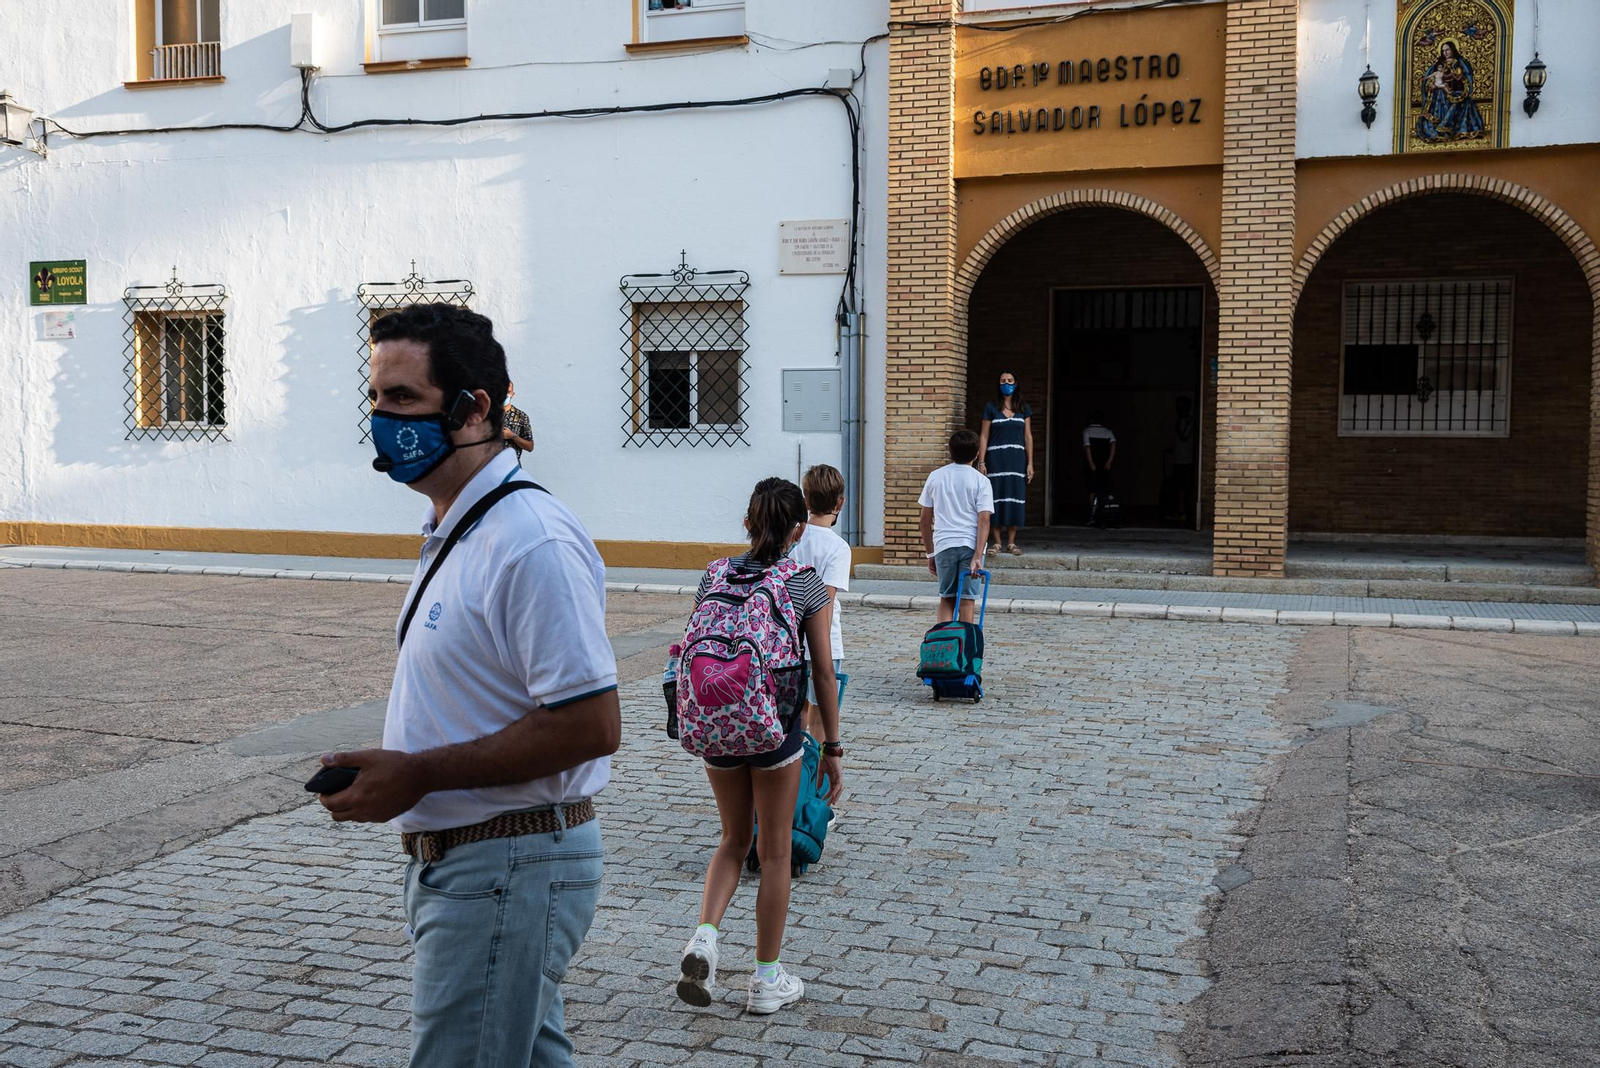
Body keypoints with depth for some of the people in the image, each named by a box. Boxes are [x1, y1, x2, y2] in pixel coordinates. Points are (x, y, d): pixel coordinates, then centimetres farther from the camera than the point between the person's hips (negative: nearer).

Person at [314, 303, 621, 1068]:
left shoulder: (531, 540, -21)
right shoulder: (454, 532, 13)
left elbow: (591, 725, -25)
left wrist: (419, 774, -20)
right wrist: (386, 771, 6)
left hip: (508, 869, -10)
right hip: (457, 858, 10)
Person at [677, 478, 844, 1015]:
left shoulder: (713, 576, 3)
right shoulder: (808, 585, -6)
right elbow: (823, 672, -5)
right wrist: (832, 747, 2)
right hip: (776, 728, -3)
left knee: (734, 839, 22)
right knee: (774, 851, 10)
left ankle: (704, 937, 0)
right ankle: (767, 980, 19)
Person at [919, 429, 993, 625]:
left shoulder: (935, 477, 6)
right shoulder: (981, 481, -1)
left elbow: (925, 520, 8)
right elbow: (984, 520, -11)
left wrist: (930, 553, 15)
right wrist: (978, 556, -14)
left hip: (943, 544, 2)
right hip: (970, 545, -2)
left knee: (946, 599, 12)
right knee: (966, 600, 4)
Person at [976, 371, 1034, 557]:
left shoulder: (1024, 409, 9)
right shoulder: (991, 408, 4)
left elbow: (1028, 437, 9)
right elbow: (984, 436, 2)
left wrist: (1030, 463, 2)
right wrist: (981, 462, -6)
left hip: (1016, 458, 2)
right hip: (996, 458, -2)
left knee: (1015, 497, 0)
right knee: (996, 497, -2)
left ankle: (1011, 542, 6)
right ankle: (997, 542, 4)